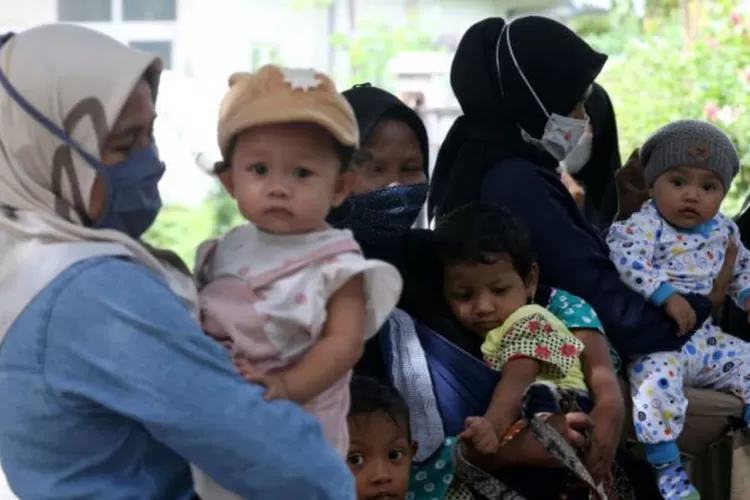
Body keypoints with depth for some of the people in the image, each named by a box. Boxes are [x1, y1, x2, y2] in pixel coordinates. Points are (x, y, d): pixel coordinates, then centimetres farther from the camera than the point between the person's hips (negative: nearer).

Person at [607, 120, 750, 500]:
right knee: (658, 377, -34)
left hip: (703, 339, 7)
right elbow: (624, 258, -30)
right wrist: (666, 295, -36)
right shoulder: (645, 224, -12)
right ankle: (666, 467, -23)